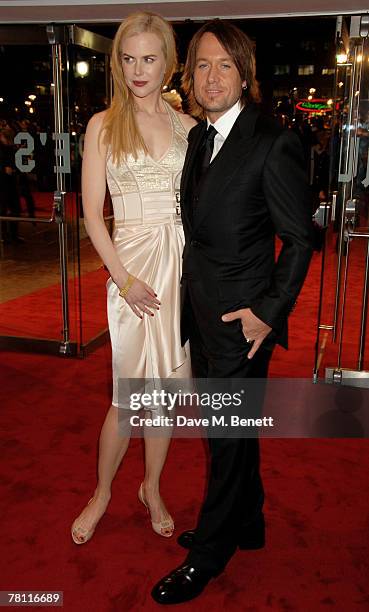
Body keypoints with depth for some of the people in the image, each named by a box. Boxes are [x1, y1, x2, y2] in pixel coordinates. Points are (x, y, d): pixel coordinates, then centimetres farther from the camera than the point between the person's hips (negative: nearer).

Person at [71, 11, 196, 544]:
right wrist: (124, 278, -10)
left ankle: (152, 490, 33)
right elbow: (92, 213, -2)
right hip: (133, 264, -2)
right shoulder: (103, 125, 2)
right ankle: (102, 494, 27)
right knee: (128, 396, 1)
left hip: (184, 262, 3)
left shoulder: (188, 127, 9)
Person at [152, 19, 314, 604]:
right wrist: (191, 294, 10)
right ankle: (247, 524, 42)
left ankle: (210, 553, 27)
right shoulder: (198, 137, 10)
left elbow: (300, 238, -11)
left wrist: (269, 311, -14)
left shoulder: (274, 143, -14)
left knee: (230, 438, 7)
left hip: (241, 319, -8)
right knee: (227, 430, 20)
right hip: (200, 312, 8)